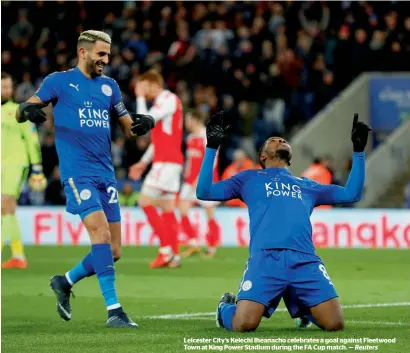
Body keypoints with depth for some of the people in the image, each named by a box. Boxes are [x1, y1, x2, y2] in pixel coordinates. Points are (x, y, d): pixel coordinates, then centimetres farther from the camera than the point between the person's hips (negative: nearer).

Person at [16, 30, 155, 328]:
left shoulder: (109, 86, 16)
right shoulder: (59, 81, 2)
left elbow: (128, 126, 20)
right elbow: (21, 113, -1)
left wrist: (142, 124, -4)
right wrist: (27, 110, -26)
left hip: (106, 175, 6)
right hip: (78, 174, -6)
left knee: (113, 252, 3)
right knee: (101, 233, -22)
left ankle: (65, 282, 28)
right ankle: (114, 311, -21)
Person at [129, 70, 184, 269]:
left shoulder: (168, 100, -11)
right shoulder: (163, 102, 19)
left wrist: (140, 97, -9)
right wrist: (144, 162, 22)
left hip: (166, 161, -10)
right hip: (168, 161, 10)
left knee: (145, 202, -10)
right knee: (167, 208, 6)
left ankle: (166, 248, -12)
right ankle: (174, 256, 2)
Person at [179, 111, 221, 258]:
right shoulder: (191, 138, 14)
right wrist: (187, 176, 16)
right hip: (191, 181, 8)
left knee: (210, 214, 0)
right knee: (182, 210, -6)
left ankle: (212, 247, 10)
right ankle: (193, 243, -1)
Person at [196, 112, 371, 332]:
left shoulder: (307, 186, 33)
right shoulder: (250, 178, 24)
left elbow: (351, 194, 34)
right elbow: (204, 192, 16)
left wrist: (358, 151, 33)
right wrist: (211, 148, 11)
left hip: (305, 260, 3)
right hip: (266, 258, -3)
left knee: (335, 323, -13)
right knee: (244, 325, -21)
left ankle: (299, 306, 20)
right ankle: (226, 306, 18)